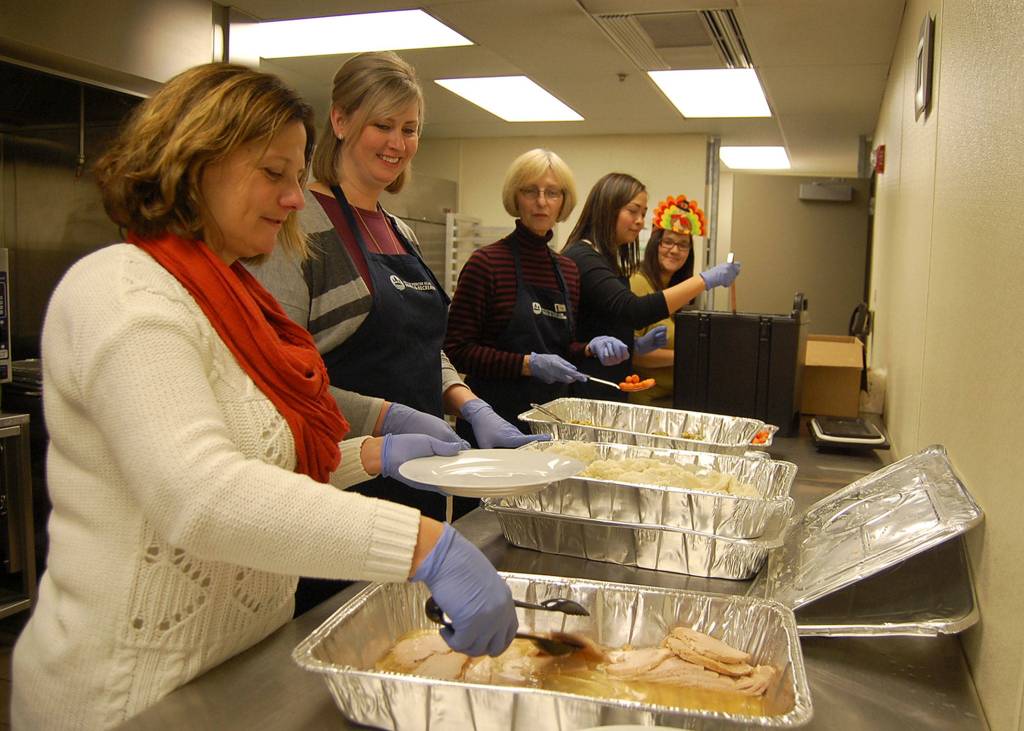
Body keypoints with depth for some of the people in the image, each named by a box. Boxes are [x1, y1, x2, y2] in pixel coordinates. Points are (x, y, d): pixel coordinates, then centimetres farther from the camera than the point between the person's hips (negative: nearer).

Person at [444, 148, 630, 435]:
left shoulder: (568, 270, 9)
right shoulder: (486, 262, -10)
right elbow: (456, 349, -13)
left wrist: (590, 348, -3)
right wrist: (528, 364, -20)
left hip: (552, 417, 6)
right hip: (496, 416, -6)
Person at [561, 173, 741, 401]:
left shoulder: (608, 260, 16)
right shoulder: (582, 258, -14)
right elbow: (633, 311, -28)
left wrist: (636, 345, 4)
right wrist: (705, 280, -24)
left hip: (610, 390, 9)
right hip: (587, 392, -9)